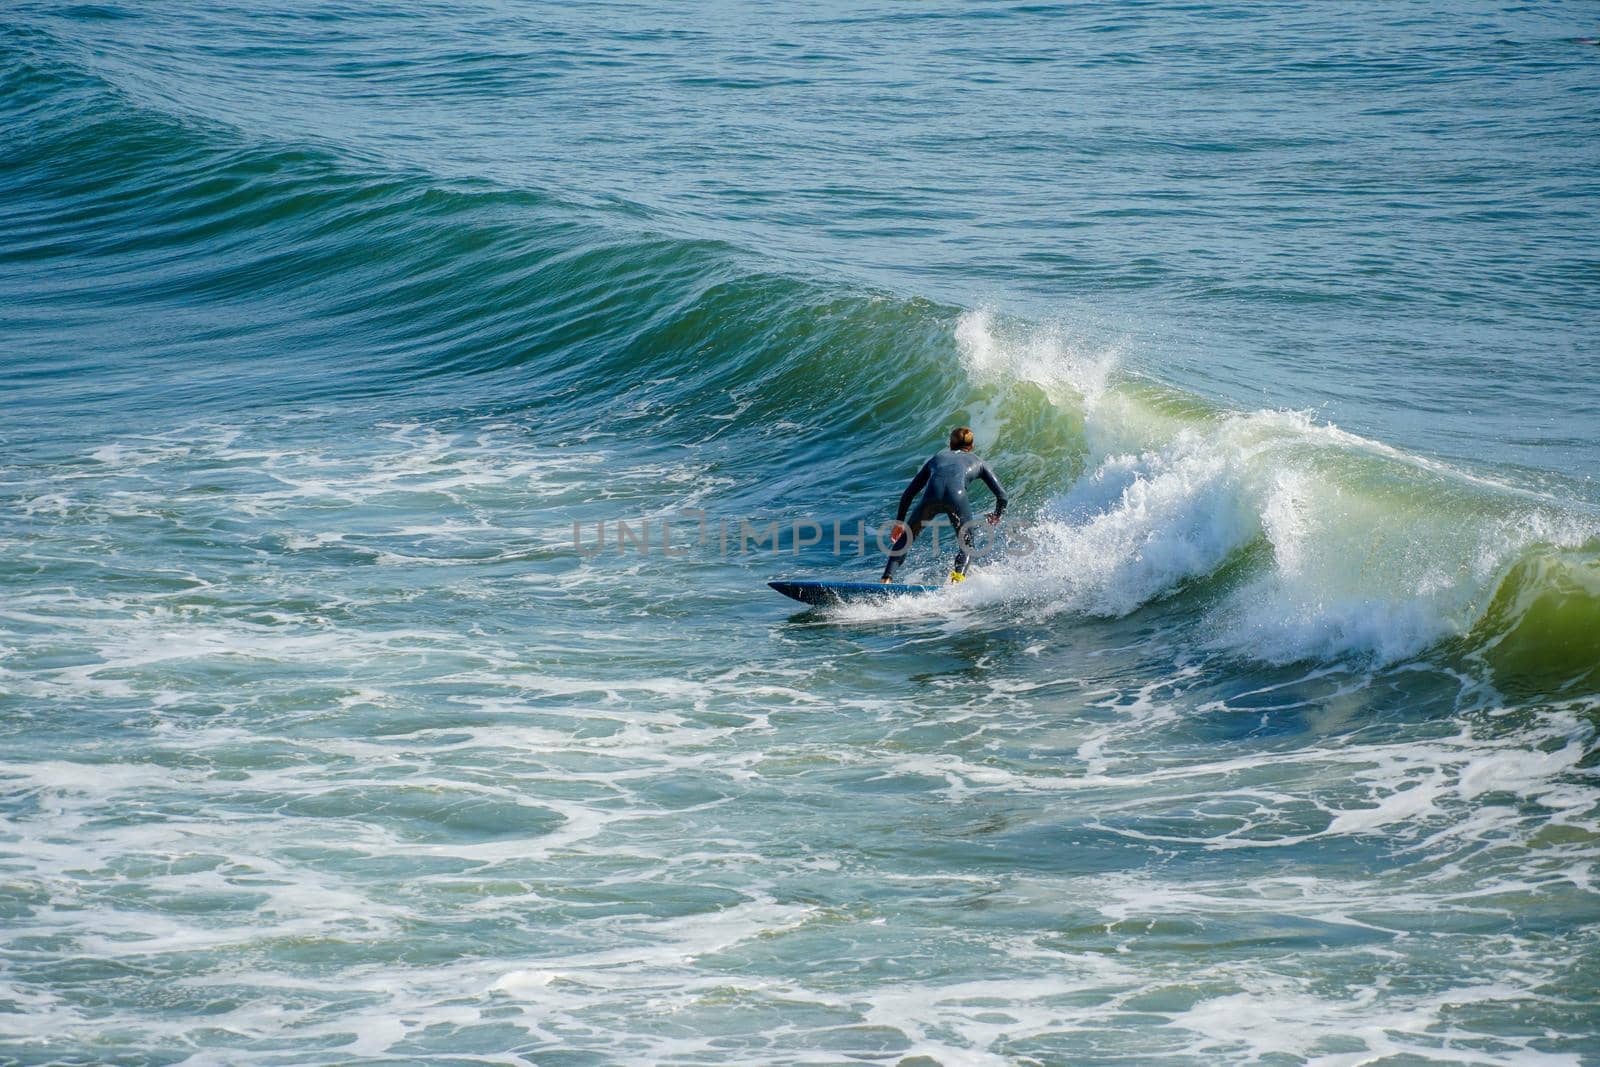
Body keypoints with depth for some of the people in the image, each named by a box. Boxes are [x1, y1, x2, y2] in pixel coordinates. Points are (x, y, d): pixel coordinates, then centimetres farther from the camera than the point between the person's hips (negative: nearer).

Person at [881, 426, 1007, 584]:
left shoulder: (937, 457, 37)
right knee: (966, 544, 21)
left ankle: (886, 579, 6)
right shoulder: (977, 462, 32)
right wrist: (997, 516, 46)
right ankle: (959, 574, -7)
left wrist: (899, 522, 43)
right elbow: (1001, 495, 26)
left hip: (932, 496, 1)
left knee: (906, 537, 21)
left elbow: (908, 493, 35)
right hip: (957, 497, -1)